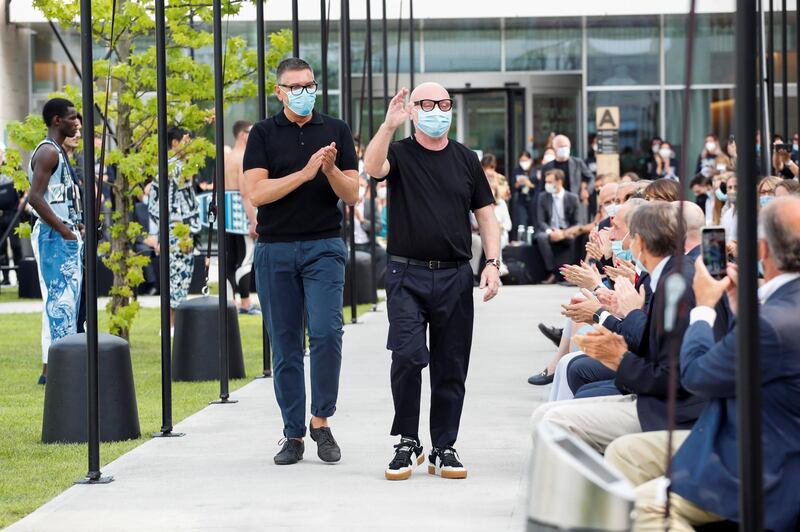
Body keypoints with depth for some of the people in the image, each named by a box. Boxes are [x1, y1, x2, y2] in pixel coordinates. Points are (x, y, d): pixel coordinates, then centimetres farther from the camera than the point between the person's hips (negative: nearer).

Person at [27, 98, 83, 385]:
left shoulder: (57, 152, 19)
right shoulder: (48, 152, -13)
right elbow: (35, 197, -22)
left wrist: (75, 224, 13)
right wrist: (64, 230, -20)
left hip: (65, 235, 11)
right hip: (54, 237, -11)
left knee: (66, 301, 12)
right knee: (60, 301, -12)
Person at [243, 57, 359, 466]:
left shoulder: (336, 131, 8)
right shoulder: (264, 134, 4)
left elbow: (352, 195, 4)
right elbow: (256, 193, -8)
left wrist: (331, 170, -16)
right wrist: (305, 173, -18)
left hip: (323, 247, 0)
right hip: (275, 249, 0)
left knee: (326, 332, -16)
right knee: (285, 345, 3)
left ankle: (321, 421, -2)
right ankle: (293, 435, 10)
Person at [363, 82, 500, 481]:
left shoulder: (466, 160, 12)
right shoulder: (400, 153, 3)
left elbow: (485, 215, 13)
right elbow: (373, 167, -20)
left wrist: (492, 262, 1)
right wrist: (389, 126, -31)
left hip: (455, 276, 3)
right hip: (407, 276, -3)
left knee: (451, 367, 5)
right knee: (407, 357, -14)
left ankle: (444, 448, 15)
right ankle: (407, 443, 2)